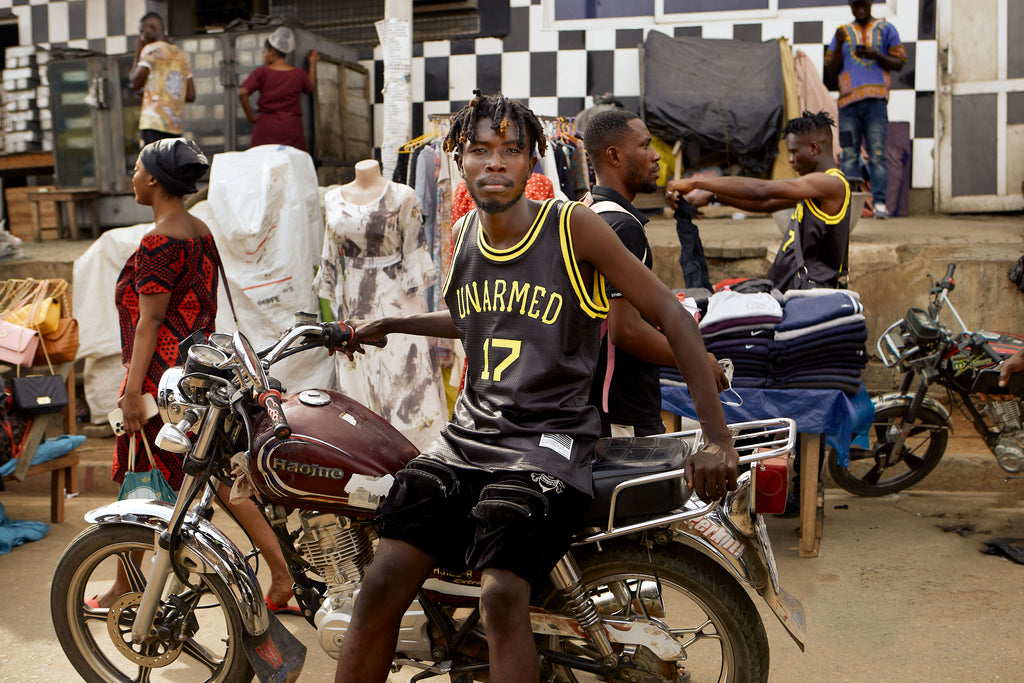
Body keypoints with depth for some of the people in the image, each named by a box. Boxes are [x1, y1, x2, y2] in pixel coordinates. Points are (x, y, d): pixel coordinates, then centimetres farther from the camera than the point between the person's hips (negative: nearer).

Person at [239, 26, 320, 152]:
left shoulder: (262, 73, -2)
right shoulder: (299, 74, 3)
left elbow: (243, 94, -12)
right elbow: (309, 87, 26)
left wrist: (251, 117, -1)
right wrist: (313, 63, 36)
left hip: (266, 128, -1)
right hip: (292, 129, 1)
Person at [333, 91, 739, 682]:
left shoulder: (574, 226, -7)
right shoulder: (464, 233, 11)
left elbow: (672, 317, -6)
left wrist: (719, 440, -11)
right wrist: (389, 325, 28)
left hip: (549, 441, -5)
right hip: (468, 434, 5)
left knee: (502, 595, -26)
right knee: (384, 581, -10)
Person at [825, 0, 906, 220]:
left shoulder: (886, 29, 16)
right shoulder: (843, 32, 20)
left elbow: (899, 64, 11)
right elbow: (832, 68, 14)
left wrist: (876, 55, -6)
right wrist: (839, 44, -2)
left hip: (875, 98, -2)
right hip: (848, 99, 2)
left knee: (877, 152, -9)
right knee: (849, 154, -5)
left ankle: (879, 202, -11)